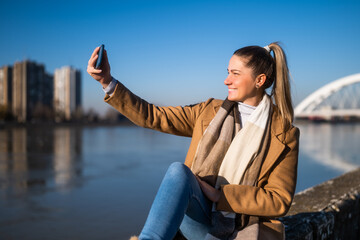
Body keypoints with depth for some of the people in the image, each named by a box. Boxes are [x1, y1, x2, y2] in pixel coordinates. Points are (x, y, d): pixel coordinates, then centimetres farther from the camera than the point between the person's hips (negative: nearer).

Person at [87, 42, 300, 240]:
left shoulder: (284, 134, 1)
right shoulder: (210, 111, 11)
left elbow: (279, 200, -4)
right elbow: (153, 117, 7)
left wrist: (218, 194, -12)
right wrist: (107, 82, 0)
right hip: (201, 221, 3)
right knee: (178, 171, -31)